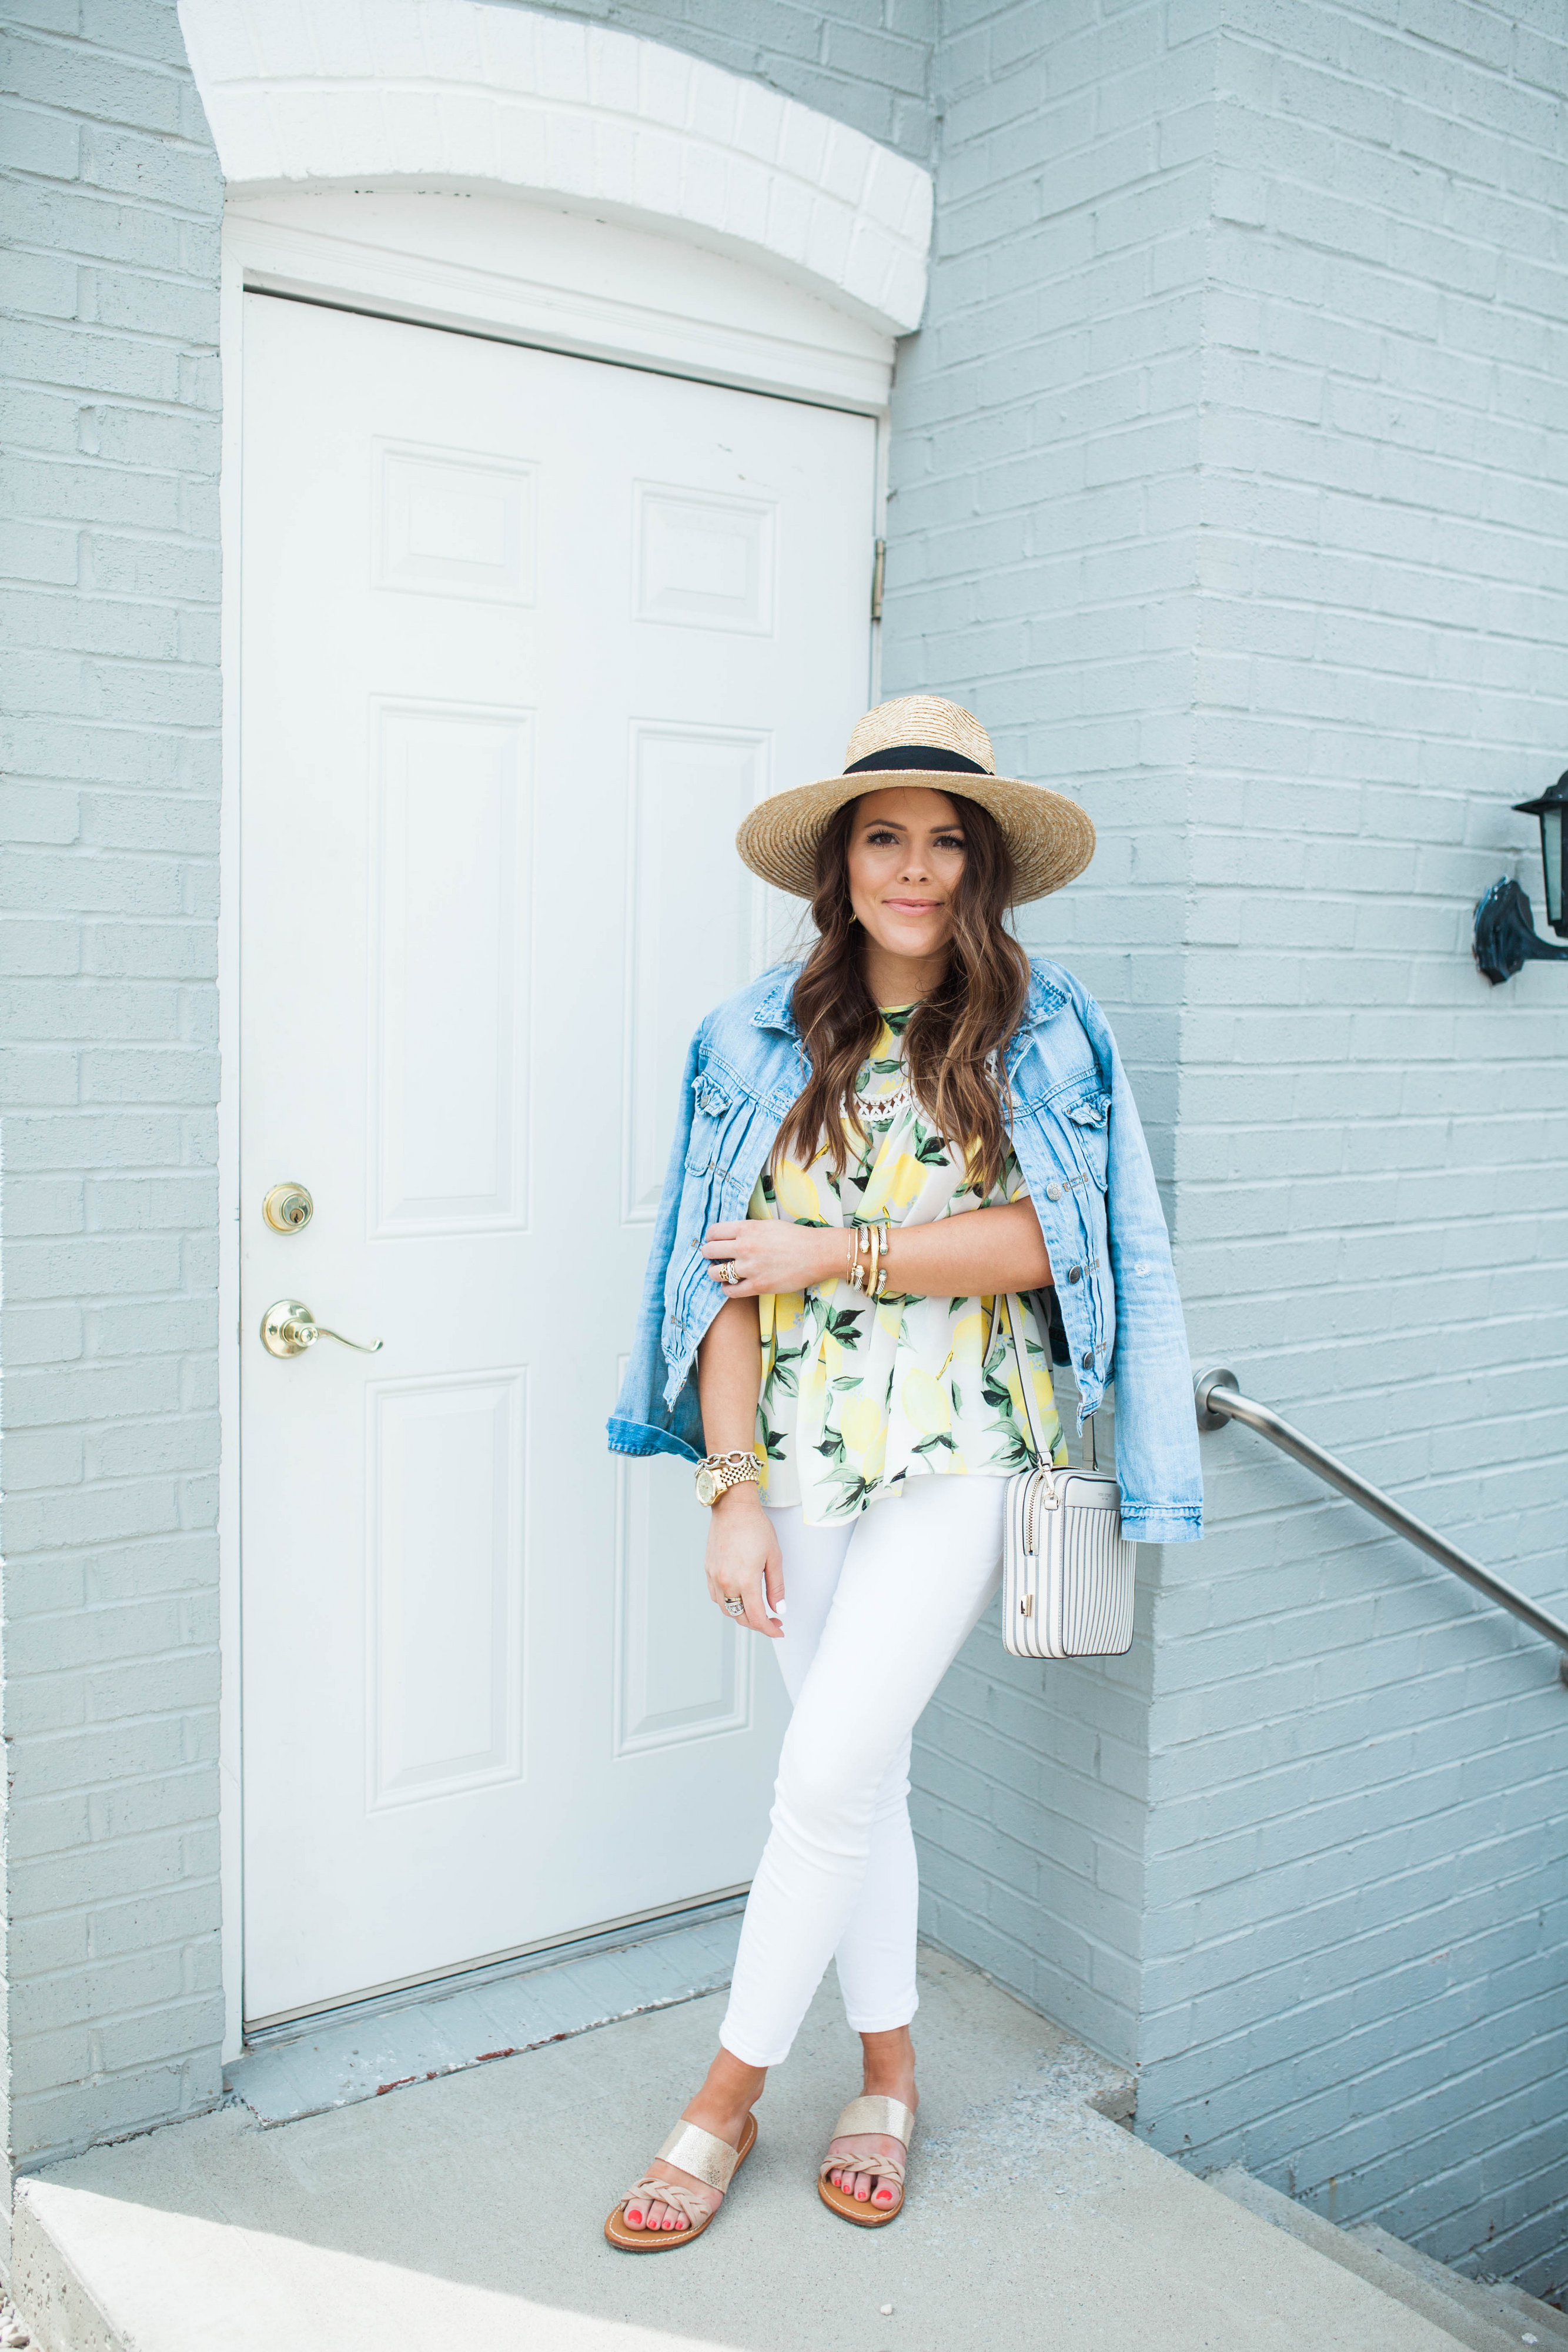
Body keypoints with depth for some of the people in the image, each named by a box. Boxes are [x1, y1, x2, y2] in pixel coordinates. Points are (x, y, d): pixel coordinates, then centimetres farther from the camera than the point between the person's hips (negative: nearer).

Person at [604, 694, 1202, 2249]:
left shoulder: (1043, 1034, -1)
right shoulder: (761, 1041, 2)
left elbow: (1042, 1240, -11)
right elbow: (723, 1277, -2)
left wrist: (835, 1255, -13)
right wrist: (732, 1490, -8)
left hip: (959, 1452, -2)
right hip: (803, 1451, 3)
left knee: (827, 1772, -6)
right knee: (862, 1771, 13)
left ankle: (730, 2095, 15)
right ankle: (888, 2073, 33)